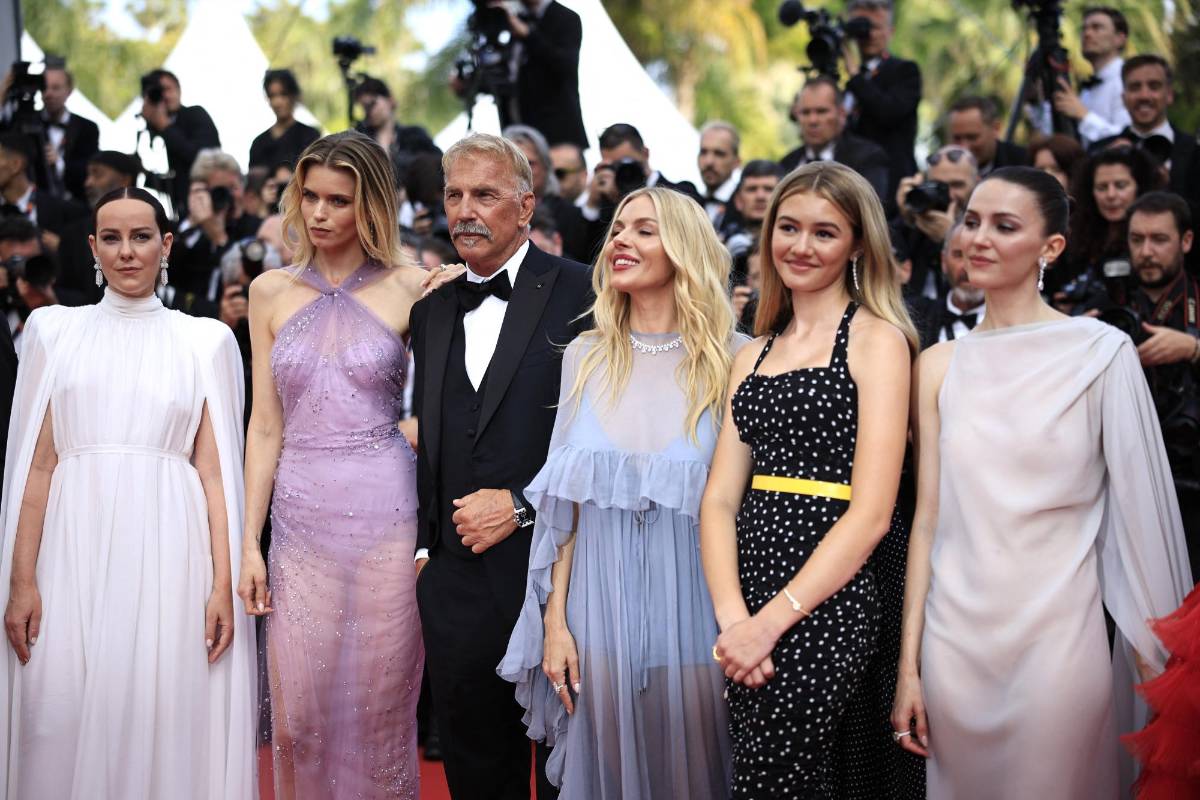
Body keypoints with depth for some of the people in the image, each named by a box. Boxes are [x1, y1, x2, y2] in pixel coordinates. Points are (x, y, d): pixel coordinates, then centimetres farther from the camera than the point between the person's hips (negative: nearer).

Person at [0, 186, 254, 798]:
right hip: (77, 548, 1)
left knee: (164, 719, 0)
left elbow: (213, 469, 3)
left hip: (167, 551, -1)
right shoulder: (55, 329, 10)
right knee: (64, 720, -1)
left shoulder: (205, 339, 8)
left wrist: (223, 584, -6)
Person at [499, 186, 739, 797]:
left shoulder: (731, 360, -4)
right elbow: (564, 502, 6)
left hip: (693, 608, -2)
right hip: (601, 608, 2)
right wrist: (555, 621, 2)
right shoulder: (586, 357, 5)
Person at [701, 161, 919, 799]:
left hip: (831, 597, -5)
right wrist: (732, 617, -11)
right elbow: (720, 497, 6)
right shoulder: (752, 356, 15)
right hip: (753, 602, 6)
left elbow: (872, 511, -11)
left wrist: (772, 621, -16)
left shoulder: (877, 339, -3)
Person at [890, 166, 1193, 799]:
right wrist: (908, 665, 4)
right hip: (954, 638, 3)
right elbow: (928, 516, 6)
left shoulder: (1102, 353, -4)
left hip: (1057, 634, -3)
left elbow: (1138, 507, -4)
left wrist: (1157, 655, -4)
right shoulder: (939, 365, 6)